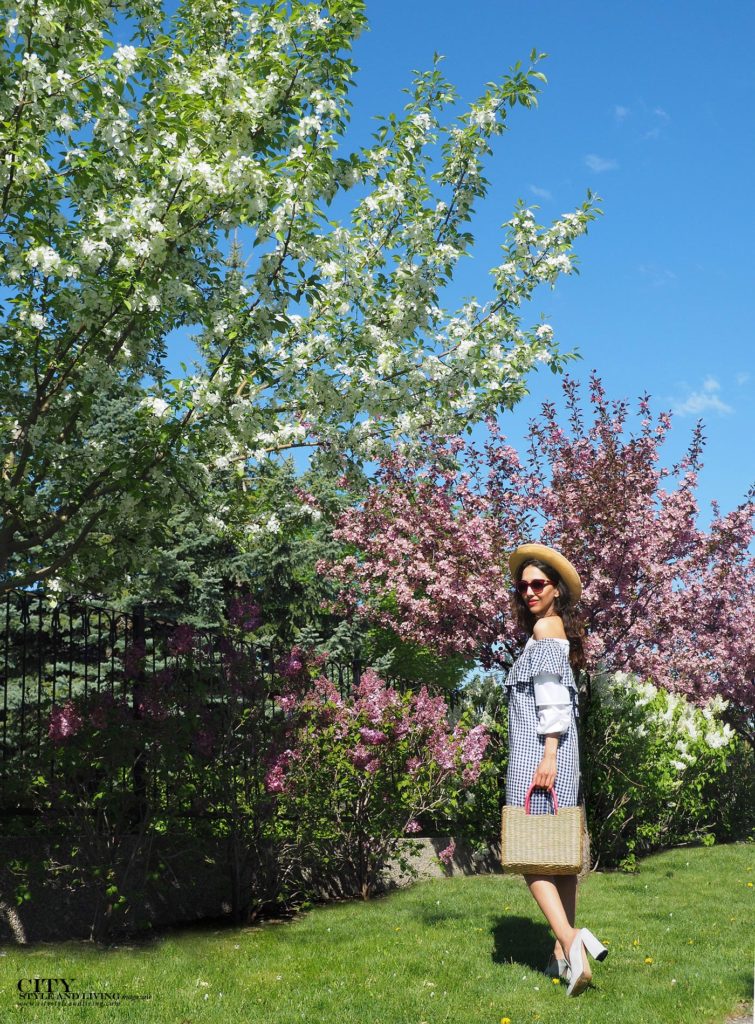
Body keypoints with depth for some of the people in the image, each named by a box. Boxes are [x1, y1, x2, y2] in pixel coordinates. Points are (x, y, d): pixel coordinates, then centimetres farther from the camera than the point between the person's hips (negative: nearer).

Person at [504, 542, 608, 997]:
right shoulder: (560, 632, 20)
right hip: (560, 754, 9)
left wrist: (548, 755, -19)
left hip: (537, 751, -9)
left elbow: (551, 697, -15)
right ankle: (565, 954, 13)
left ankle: (570, 939, -24)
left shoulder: (546, 627, -5)